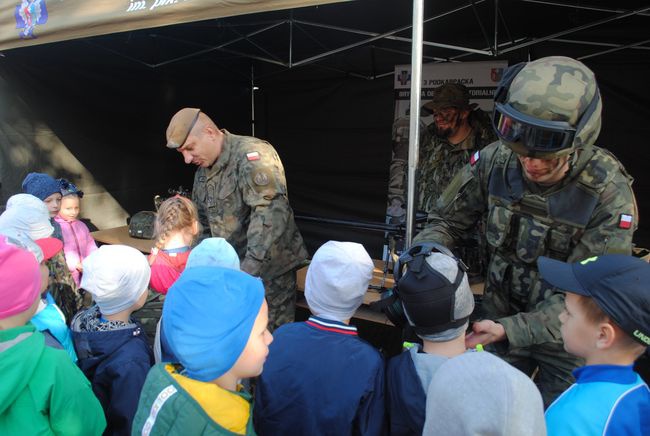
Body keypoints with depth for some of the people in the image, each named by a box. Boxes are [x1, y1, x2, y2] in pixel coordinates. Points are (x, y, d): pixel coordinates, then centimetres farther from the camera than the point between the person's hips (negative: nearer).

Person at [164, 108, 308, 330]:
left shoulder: (252, 154, -16)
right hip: (231, 270, 7)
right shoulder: (202, 173, 11)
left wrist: (249, 269, -33)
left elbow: (271, 211, -29)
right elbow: (205, 227, 21)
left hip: (269, 269, -7)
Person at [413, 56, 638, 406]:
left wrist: (509, 330, -36)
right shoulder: (495, 160, -18)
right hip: (501, 316, 3)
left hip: (566, 335, -2)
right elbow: (447, 220, -6)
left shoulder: (609, 193, -27)